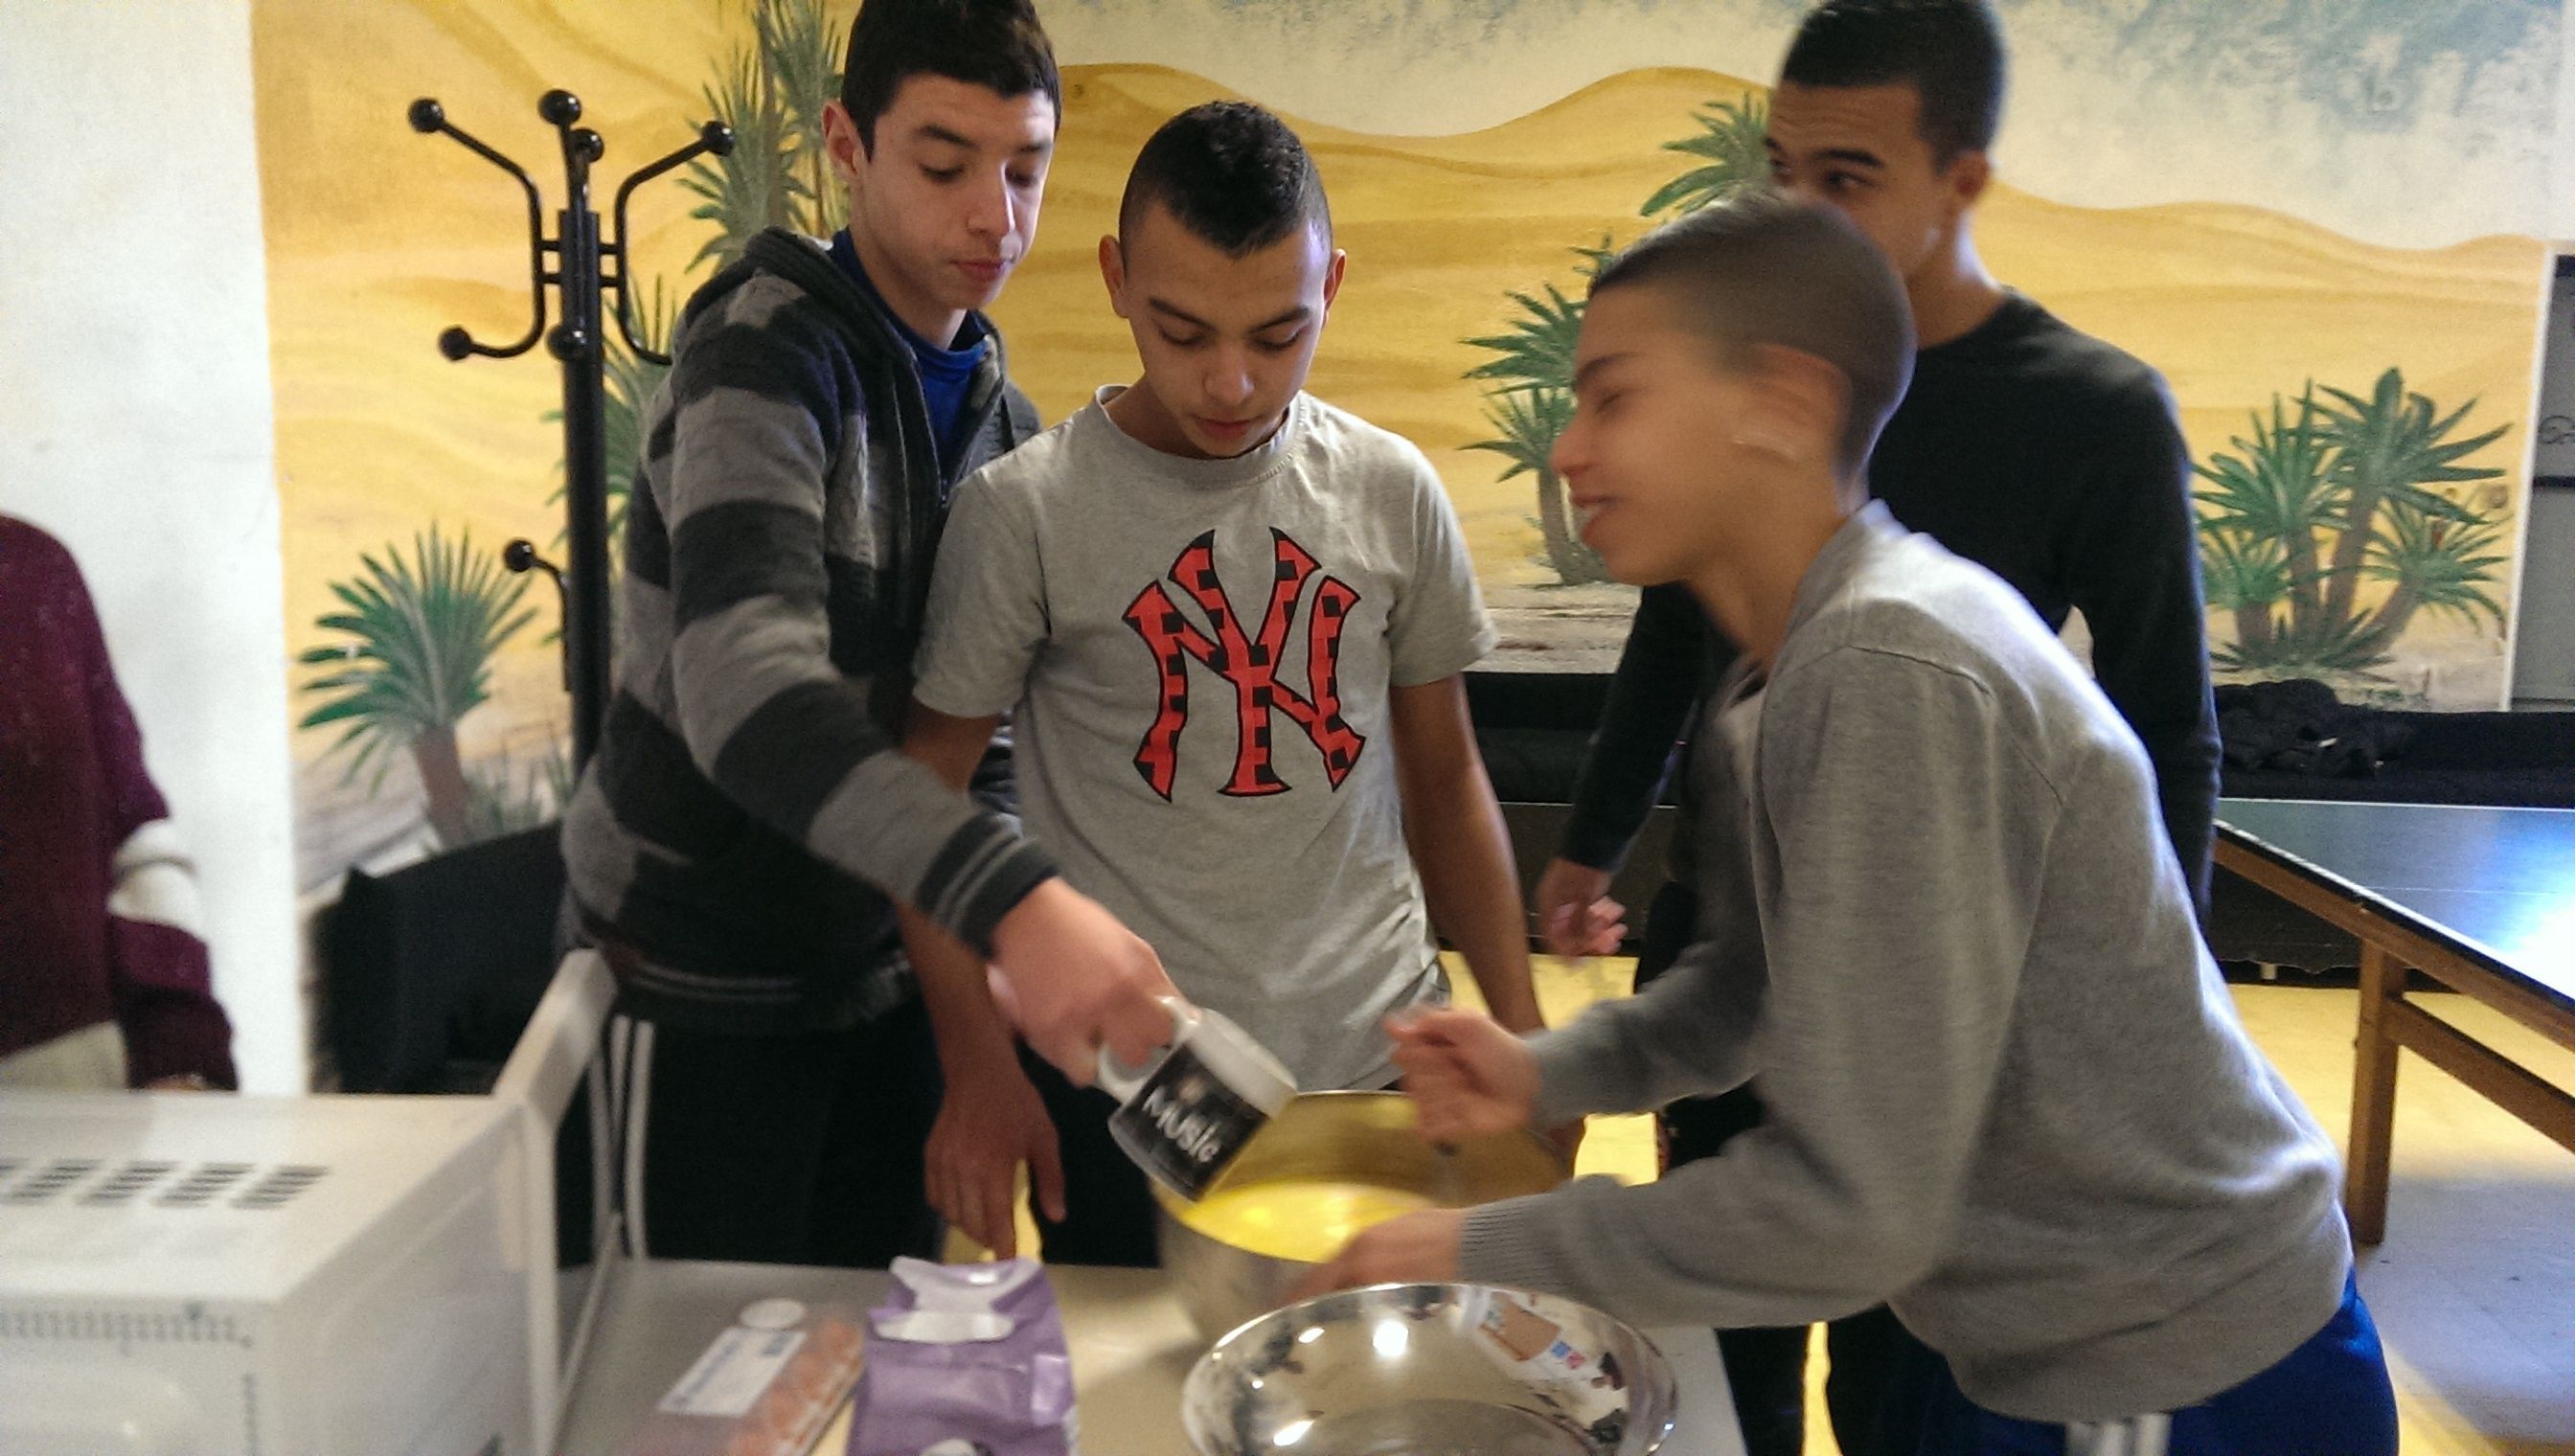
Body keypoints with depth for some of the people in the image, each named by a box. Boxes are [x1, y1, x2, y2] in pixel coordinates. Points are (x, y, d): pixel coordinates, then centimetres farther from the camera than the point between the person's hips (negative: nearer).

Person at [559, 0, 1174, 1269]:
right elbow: (745, 684, -36)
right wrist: (1010, 897, -49)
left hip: (882, 963, 6)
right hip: (705, 973, -6)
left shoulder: (994, 407, 4)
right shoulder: (763, 354, -19)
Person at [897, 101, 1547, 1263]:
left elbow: (1443, 776, 9)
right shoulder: (1024, 511, -9)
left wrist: (1521, 1031, 8)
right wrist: (980, 1070, -8)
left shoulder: (1392, 492, 1)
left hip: (1382, 1063, 3)